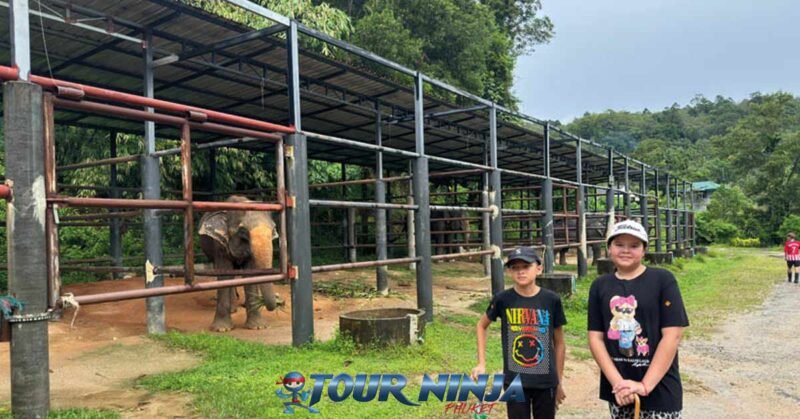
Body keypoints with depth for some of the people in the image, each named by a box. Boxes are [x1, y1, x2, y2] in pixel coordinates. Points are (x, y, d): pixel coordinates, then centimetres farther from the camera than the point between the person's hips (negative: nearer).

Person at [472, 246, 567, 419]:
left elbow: (559, 343, 4)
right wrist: (481, 363, 2)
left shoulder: (551, 300, -7)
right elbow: (481, 326, 9)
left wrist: (559, 381, 8)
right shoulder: (503, 299, -8)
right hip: (515, 381, -1)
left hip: (545, 381, 1)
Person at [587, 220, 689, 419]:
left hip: (659, 391, -3)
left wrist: (645, 385, -14)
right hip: (618, 390, 3)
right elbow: (595, 337, 1)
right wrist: (617, 382, -10)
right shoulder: (600, 286, 3)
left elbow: (672, 335, -11)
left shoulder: (662, 280, -6)